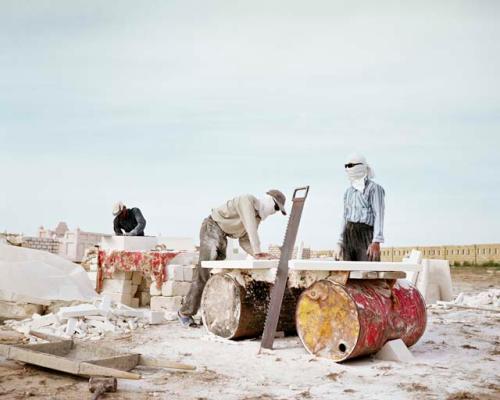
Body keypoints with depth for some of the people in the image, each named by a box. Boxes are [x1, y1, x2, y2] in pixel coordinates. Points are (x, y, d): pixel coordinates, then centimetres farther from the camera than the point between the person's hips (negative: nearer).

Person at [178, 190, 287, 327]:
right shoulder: (247, 200, -18)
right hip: (212, 228, -9)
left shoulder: (257, 217, 9)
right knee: (204, 273, -13)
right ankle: (185, 312, -7)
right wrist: (257, 251, -34)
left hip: (222, 237, 9)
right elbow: (250, 227, -30)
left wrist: (257, 254, -10)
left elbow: (244, 241, 7)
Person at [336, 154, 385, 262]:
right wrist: (340, 243, 15)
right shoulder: (348, 191, 20)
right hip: (348, 235, 6)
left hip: (365, 234, -6)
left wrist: (376, 242, -19)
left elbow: (379, 215, -10)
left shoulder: (374, 188, -2)